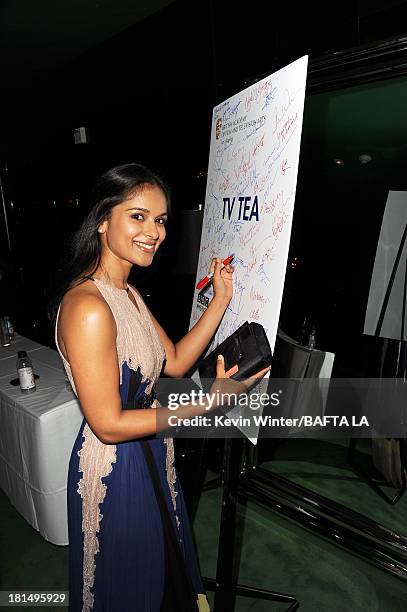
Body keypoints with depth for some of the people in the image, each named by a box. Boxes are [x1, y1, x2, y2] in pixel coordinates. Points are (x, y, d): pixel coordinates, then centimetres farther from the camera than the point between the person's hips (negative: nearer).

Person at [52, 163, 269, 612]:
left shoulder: (128, 293, 2)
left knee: (160, 566, 32)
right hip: (115, 468, -8)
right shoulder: (87, 306, -29)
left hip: (150, 455, 8)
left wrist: (221, 299, -5)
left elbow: (175, 362, 0)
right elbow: (108, 424, -26)